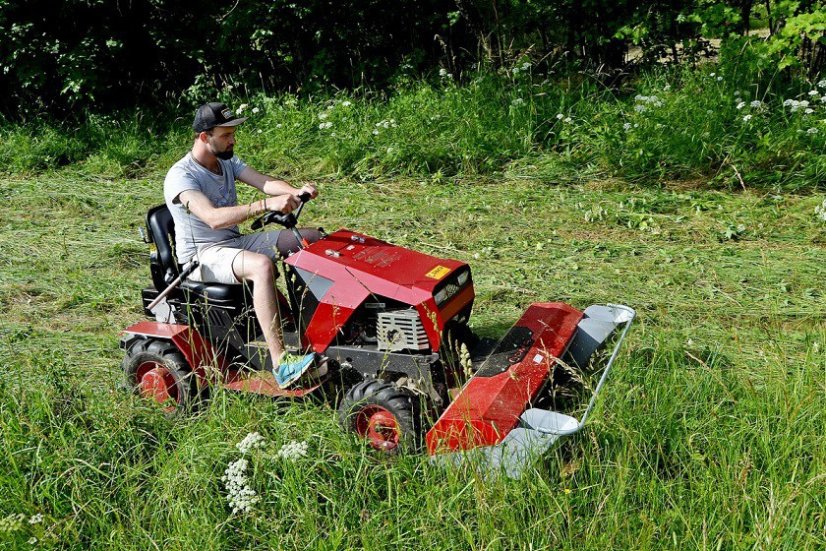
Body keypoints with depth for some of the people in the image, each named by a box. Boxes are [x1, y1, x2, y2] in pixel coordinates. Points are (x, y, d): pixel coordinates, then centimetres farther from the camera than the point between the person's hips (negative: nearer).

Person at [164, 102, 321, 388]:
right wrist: (267, 205, -44)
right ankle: (280, 362, -42)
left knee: (313, 238, 1)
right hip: (201, 254, -9)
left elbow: (264, 182, -7)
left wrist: (296, 191, -29)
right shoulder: (180, 177, -18)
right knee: (261, 265, -39)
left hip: (236, 241, 9)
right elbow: (214, 218, -34)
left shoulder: (228, 161, 9)